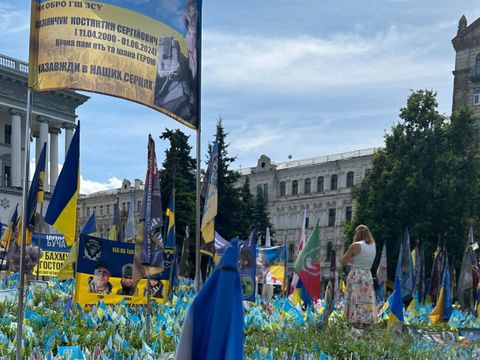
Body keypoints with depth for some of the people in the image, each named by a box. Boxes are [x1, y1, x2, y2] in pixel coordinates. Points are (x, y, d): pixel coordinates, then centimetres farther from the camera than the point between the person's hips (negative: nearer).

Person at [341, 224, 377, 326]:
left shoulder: (355, 246, -8)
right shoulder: (373, 246, 9)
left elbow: (343, 262, -3)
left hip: (356, 276, -6)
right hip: (368, 276, 6)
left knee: (356, 302, -5)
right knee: (367, 302, 6)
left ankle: (357, 324, -9)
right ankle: (365, 324, 7)